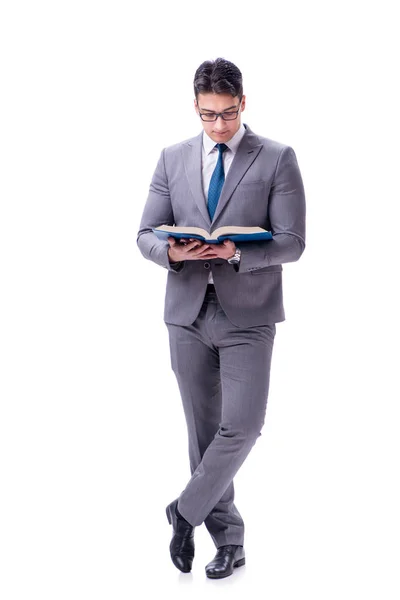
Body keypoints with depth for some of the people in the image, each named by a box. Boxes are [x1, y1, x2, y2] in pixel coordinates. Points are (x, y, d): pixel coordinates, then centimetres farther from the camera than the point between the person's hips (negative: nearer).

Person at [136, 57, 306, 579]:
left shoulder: (277, 159, -1)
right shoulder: (174, 159, 9)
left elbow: (292, 242, -7)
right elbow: (146, 234, 7)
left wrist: (237, 253, -24)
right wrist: (172, 251, -16)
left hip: (247, 314, -3)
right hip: (188, 312, 3)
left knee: (242, 424, -13)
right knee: (203, 432, 8)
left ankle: (186, 512, 9)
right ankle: (228, 540, 20)